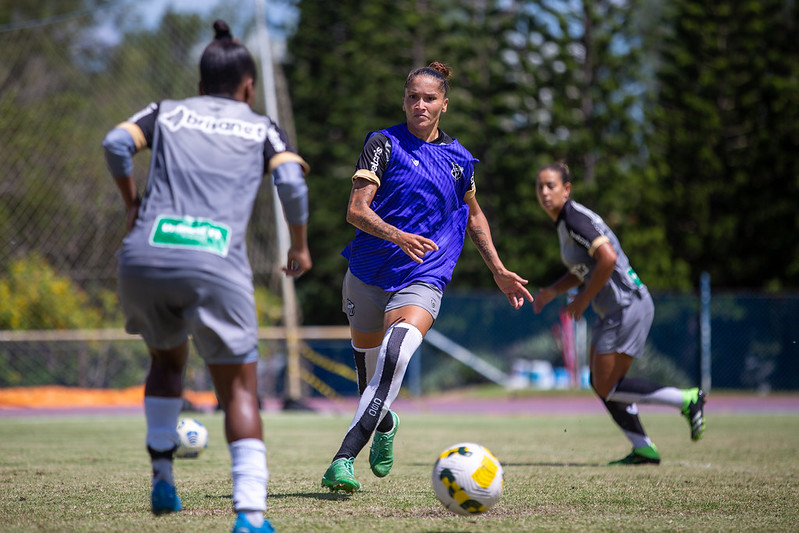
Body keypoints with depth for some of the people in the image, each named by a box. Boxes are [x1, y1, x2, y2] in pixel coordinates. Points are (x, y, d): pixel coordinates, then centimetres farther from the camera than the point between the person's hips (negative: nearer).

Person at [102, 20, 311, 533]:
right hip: (216, 263, -2)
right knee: (239, 390, 2)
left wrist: (132, 203, 16)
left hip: (144, 257, 3)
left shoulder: (165, 113, 21)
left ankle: (162, 476, 23)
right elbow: (291, 179, 1)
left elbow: (117, 143, 3)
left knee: (167, 360, 30)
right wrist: (300, 245, 13)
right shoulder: (262, 127, 18)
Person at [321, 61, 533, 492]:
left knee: (395, 355, -27)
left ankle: (342, 460, -32)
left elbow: (473, 215, 28)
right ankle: (385, 424, 50)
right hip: (368, 273, 0)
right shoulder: (384, 143, -2)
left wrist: (499, 272, 25)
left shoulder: (459, 158, 10)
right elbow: (356, 210, -13)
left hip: (423, 279, 0)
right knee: (366, 359, 15)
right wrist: (398, 236, -31)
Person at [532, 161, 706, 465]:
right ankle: (643, 449, 15)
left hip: (627, 307, -10)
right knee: (600, 383, 12)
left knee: (607, 389, -7)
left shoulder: (574, 219, -16)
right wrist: (554, 290, 10)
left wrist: (583, 298, -16)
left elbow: (608, 258, -27)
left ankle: (687, 400, -1)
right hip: (613, 311, 10)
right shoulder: (564, 221, 14)